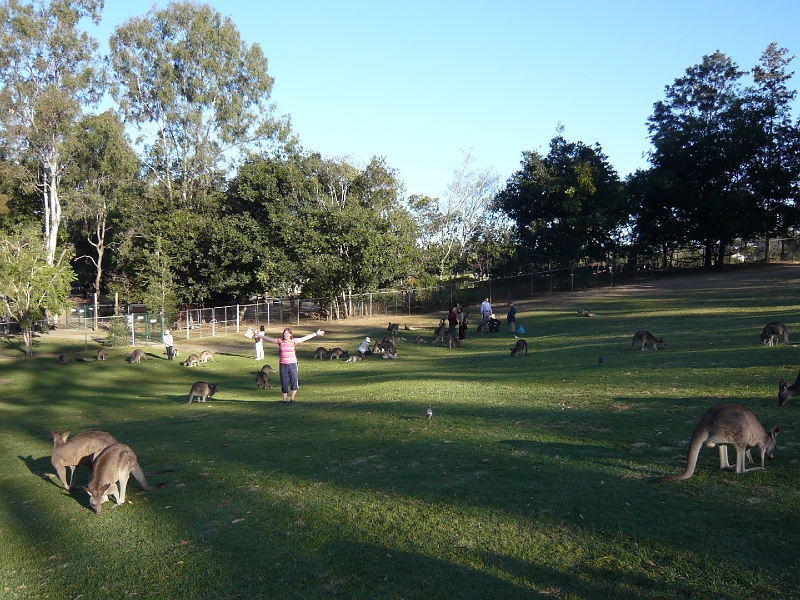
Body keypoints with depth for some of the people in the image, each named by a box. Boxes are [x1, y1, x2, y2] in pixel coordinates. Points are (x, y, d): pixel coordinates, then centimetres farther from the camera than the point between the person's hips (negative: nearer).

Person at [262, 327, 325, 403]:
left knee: (294, 381, 0)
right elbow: (269, 339, 9)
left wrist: (316, 334, 3)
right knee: (284, 383, 8)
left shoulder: (294, 341, -1)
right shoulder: (280, 341, 2)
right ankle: (284, 399, 19)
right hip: (283, 365, 1)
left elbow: (305, 338, 2)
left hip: (292, 364, -1)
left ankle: (292, 398, 14)